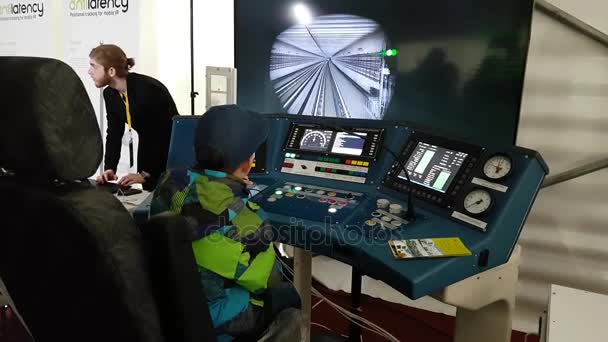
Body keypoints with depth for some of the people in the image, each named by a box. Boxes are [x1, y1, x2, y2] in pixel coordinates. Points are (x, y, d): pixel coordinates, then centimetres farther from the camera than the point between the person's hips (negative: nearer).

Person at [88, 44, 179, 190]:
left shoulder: (148, 89, -28)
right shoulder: (110, 94, -4)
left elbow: (164, 134, -26)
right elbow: (114, 134, -2)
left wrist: (145, 174, -27)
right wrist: (109, 168, -17)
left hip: (172, 149, -6)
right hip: (147, 148, 6)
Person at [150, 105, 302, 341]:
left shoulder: (171, 183, -13)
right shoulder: (244, 222, -31)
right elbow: (267, 282, -14)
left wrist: (228, 187, 5)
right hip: (212, 322, -7)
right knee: (288, 296, 18)